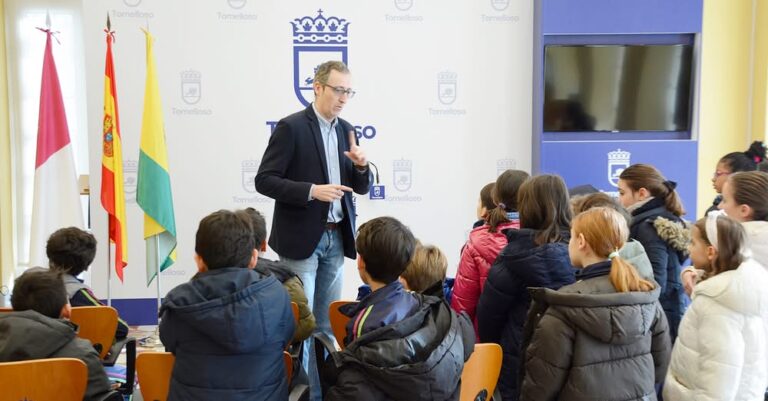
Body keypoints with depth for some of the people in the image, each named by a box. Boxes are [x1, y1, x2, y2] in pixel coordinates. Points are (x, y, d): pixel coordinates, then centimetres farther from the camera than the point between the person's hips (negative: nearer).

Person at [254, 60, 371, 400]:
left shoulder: (346, 130, 10)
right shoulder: (291, 127, -9)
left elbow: (361, 188, 13)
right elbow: (264, 181, -13)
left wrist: (361, 166, -9)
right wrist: (312, 191, -23)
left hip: (336, 238, 6)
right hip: (301, 238, -6)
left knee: (327, 321, 12)